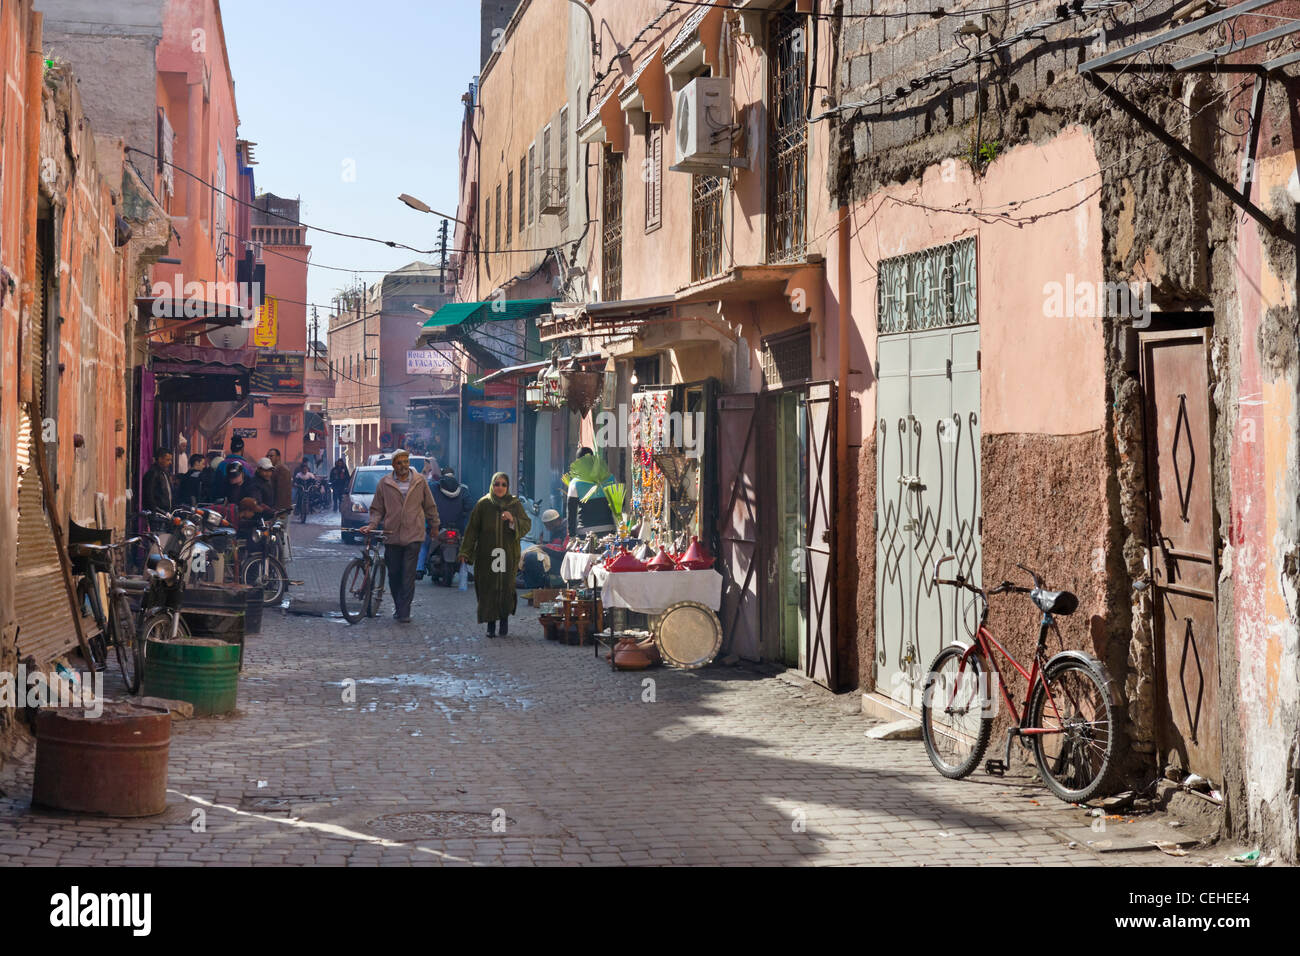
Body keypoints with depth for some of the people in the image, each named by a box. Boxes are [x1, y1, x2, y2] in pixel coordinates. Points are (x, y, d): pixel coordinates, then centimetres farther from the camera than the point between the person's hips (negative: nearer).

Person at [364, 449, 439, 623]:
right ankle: (399, 607, 23)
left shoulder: (420, 482, 5)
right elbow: (377, 509, 10)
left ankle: (404, 612, -7)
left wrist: (434, 526, 19)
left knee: (408, 575, -8)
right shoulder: (384, 483, 4)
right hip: (392, 536, 2)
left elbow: (430, 506, 15)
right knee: (394, 574, 7)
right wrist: (372, 525, -4)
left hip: (413, 536, -2)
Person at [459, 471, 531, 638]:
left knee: (506, 587, -5)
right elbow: (472, 528, 1)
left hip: (508, 554, 1)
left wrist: (513, 520, -17)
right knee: (488, 588, -4)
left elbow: (527, 525, 3)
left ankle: (505, 618, 15)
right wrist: (465, 552, -5)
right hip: (486, 554, 0)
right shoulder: (483, 504, 3)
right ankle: (491, 624, 3)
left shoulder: (515, 504, 7)